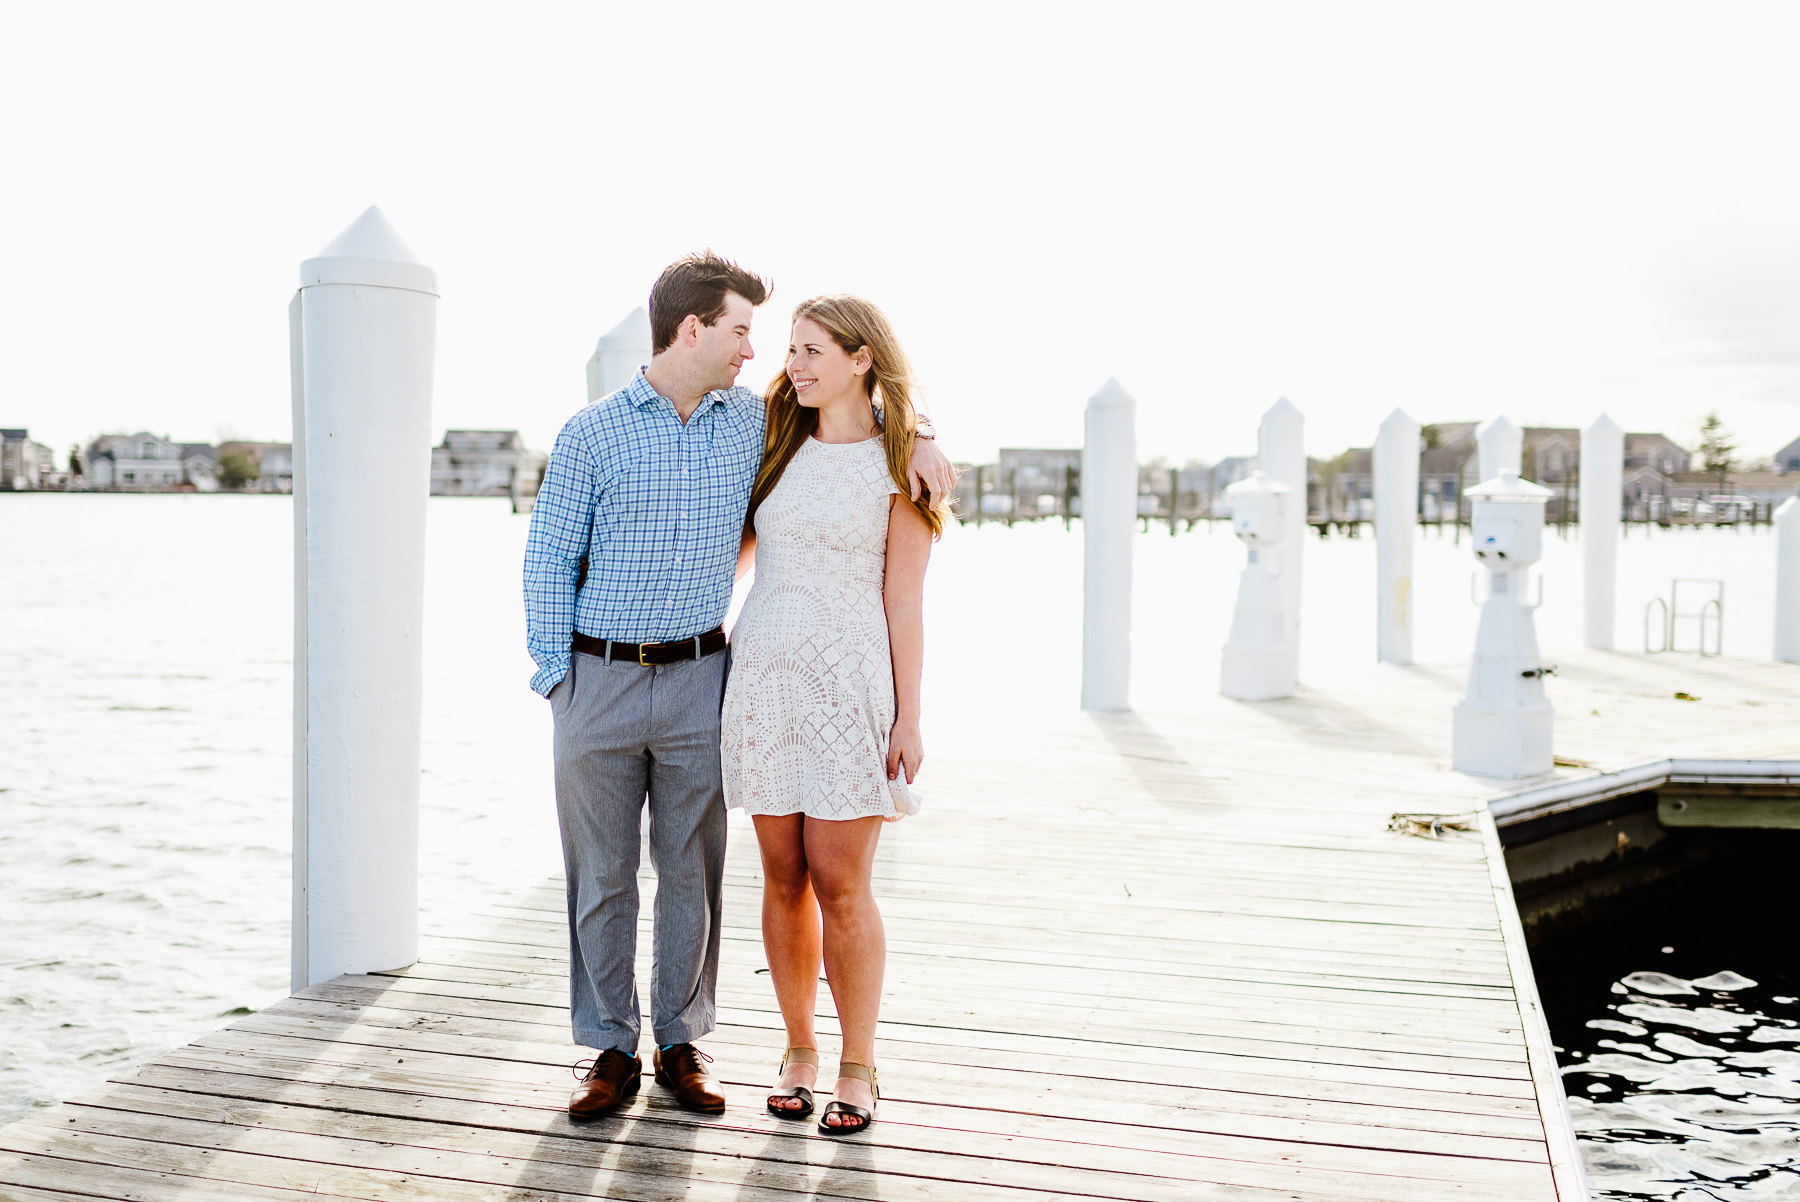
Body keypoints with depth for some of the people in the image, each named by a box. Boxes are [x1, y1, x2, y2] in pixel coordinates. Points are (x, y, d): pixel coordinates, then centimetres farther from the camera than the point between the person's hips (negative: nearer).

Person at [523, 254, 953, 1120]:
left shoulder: (755, 421, 5)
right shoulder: (591, 434, -3)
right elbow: (549, 562, 0)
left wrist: (915, 436, 1)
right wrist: (556, 681, -5)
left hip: (699, 681, 2)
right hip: (599, 682, -2)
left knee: (691, 871, 8)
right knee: (601, 876, 5)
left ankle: (681, 1044, 22)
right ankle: (611, 1051, 19)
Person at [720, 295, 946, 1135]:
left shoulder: (898, 466, -1)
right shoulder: (779, 447, 11)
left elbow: (904, 603, -3)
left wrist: (909, 719, -7)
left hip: (851, 681, -4)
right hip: (764, 674, 4)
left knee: (840, 884, -4)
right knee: (785, 879, 7)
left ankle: (857, 1070, 11)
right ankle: (799, 1051, 22)